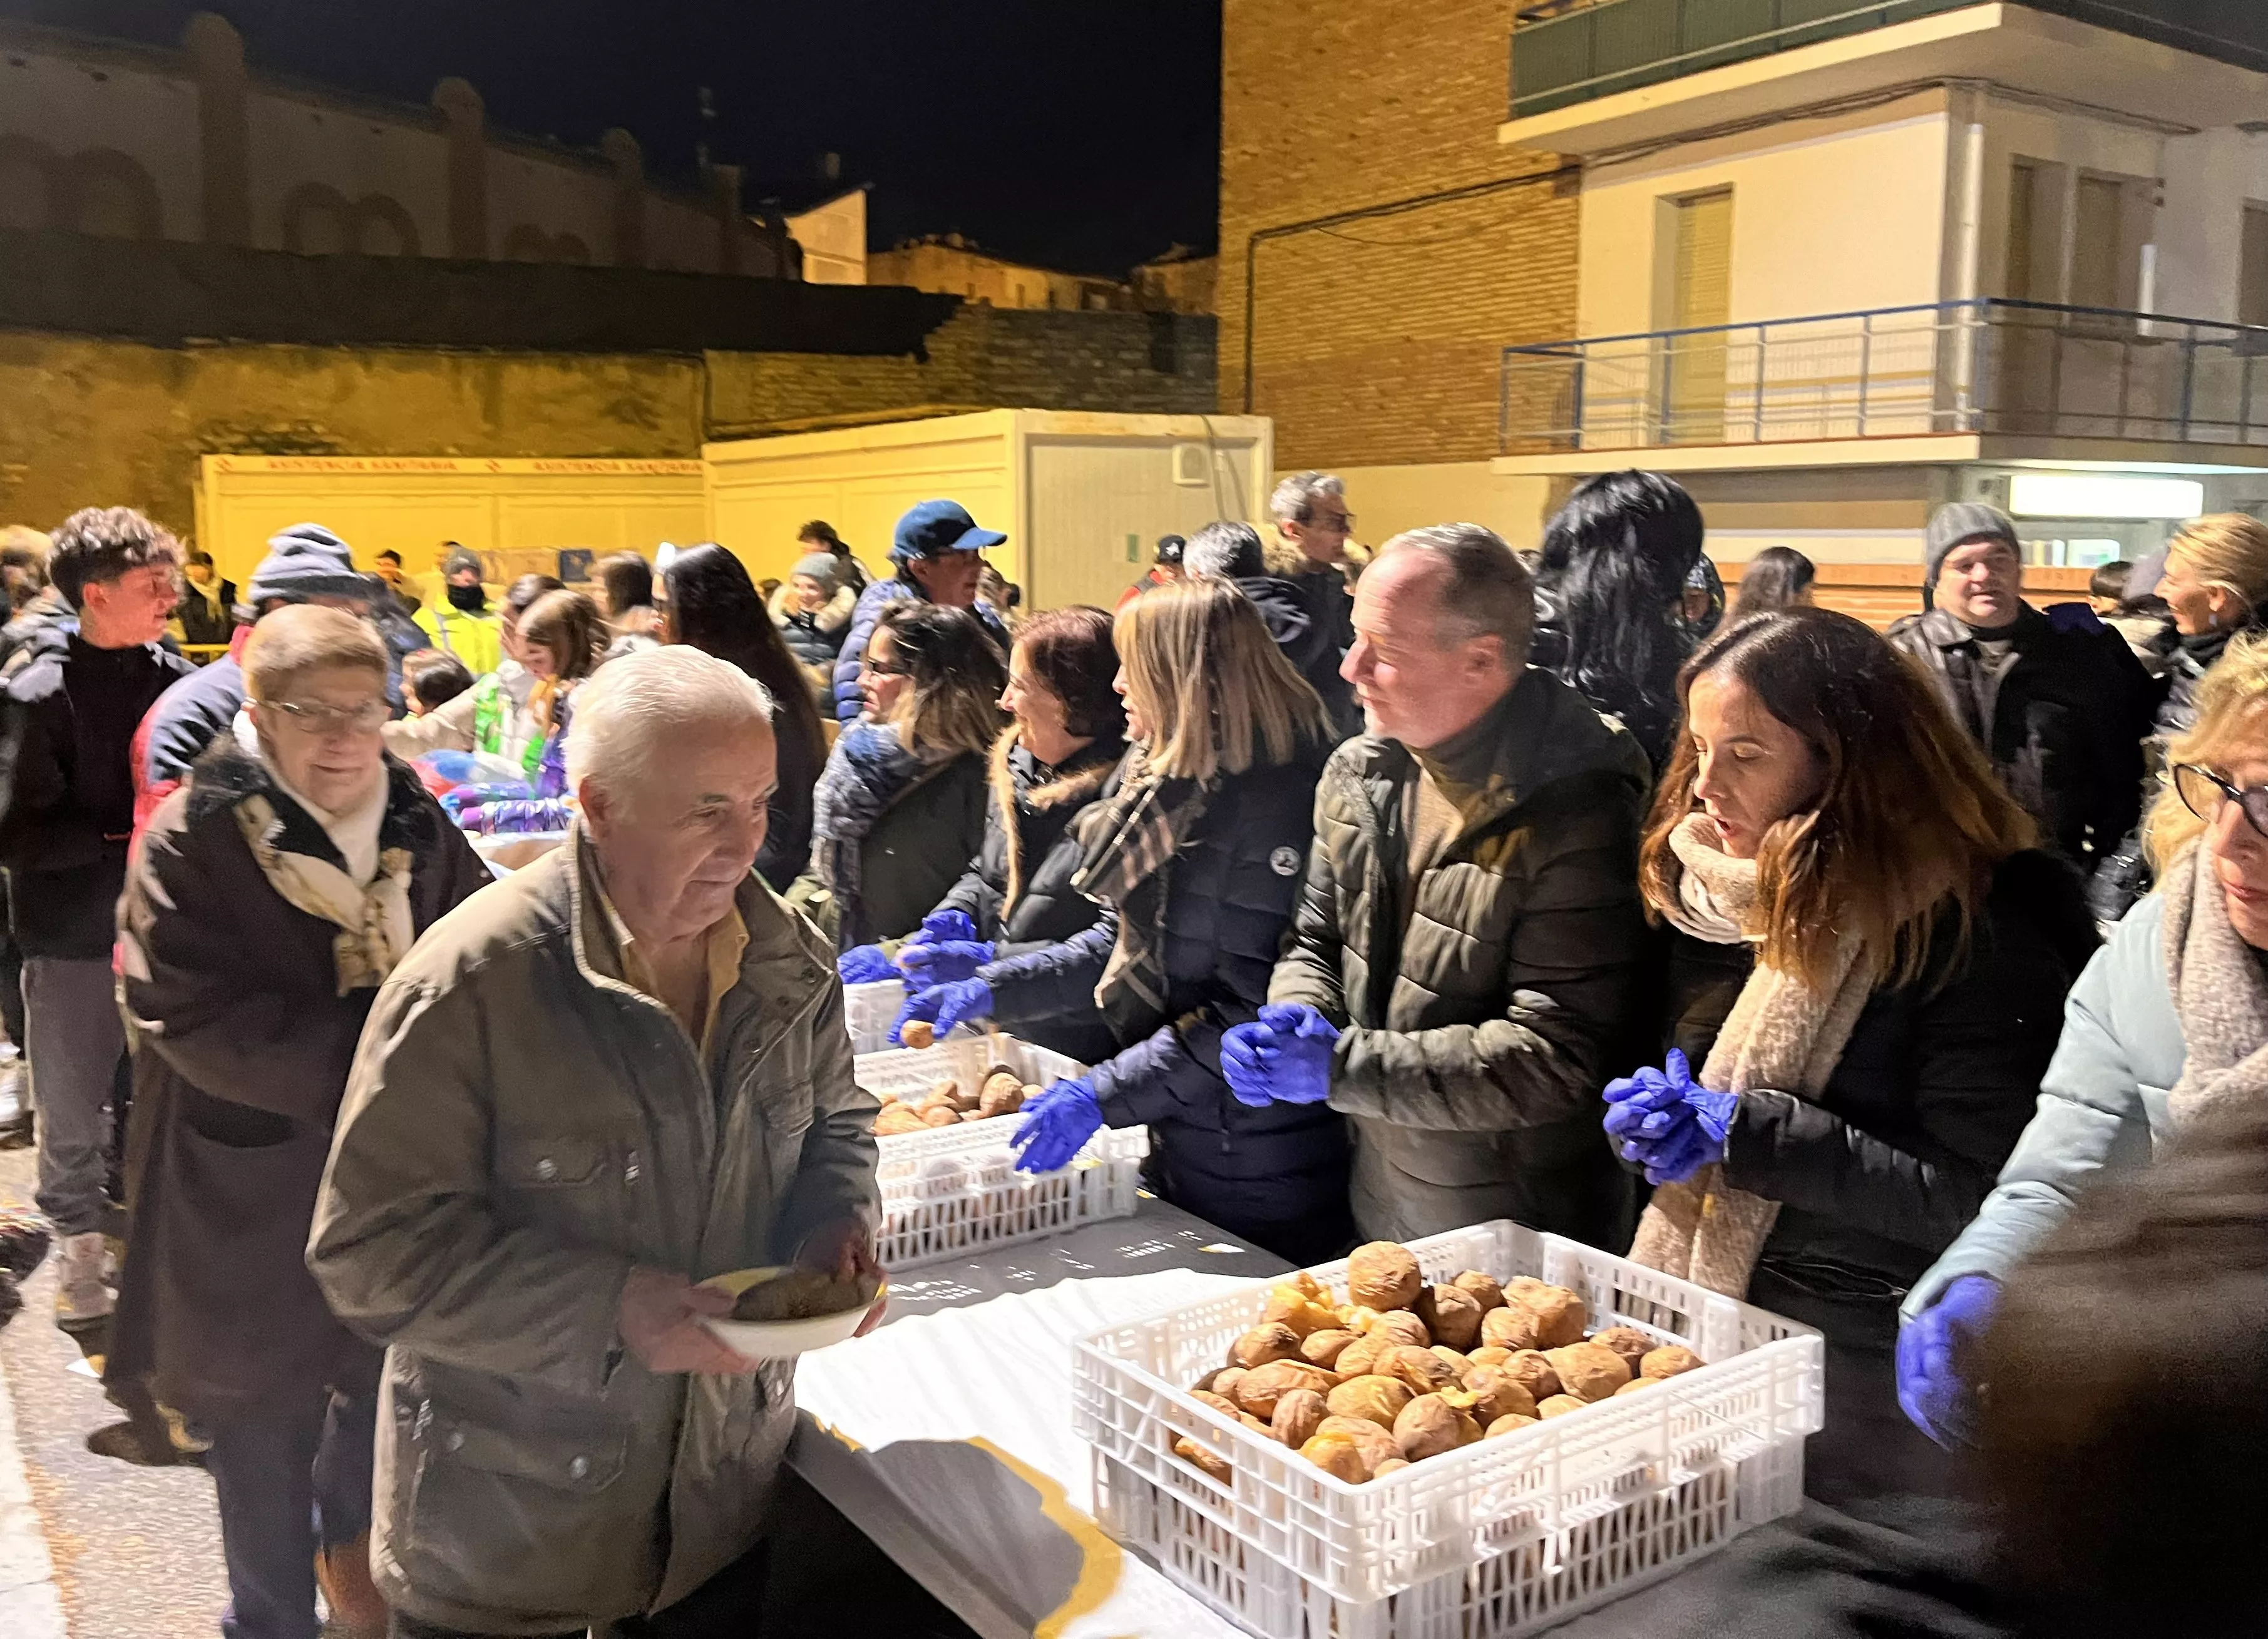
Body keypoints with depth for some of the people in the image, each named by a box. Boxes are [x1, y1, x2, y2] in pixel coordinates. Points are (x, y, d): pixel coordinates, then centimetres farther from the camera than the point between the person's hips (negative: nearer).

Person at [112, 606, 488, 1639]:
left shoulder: (419, 829, -2)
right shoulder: (193, 840, -13)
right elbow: (191, 1016, -21)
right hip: (254, 1196, -4)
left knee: (387, 1384, 20)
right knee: (265, 1425, 10)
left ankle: (350, 1541, 50)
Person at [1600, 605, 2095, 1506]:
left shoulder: (1968, 928, -19)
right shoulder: (1706, 887, 1)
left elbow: (1977, 1195, -21)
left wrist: (1745, 1132, -23)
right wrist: (1655, 1111, -9)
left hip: (1867, 1370, -6)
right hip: (1710, 1323, 6)